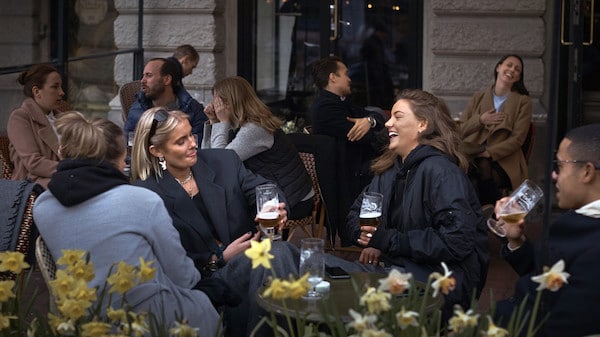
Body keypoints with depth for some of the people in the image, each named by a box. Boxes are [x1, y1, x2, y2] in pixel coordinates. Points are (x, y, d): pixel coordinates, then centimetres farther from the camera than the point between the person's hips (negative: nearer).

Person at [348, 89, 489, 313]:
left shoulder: (440, 171, -14)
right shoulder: (391, 169, 12)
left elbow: (457, 240, -23)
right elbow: (357, 212, 19)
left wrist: (390, 241, -20)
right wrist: (371, 240, -5)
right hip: (400, 265, 7)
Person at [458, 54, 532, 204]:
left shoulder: (523, 102, 11)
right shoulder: (478, 98, 21)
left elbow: (517, 138, 0)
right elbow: (459, 131, 15)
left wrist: (489, 153, -11)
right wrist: (480, 120, -3)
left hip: (503, 161, -2)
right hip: (472, 157, 2)